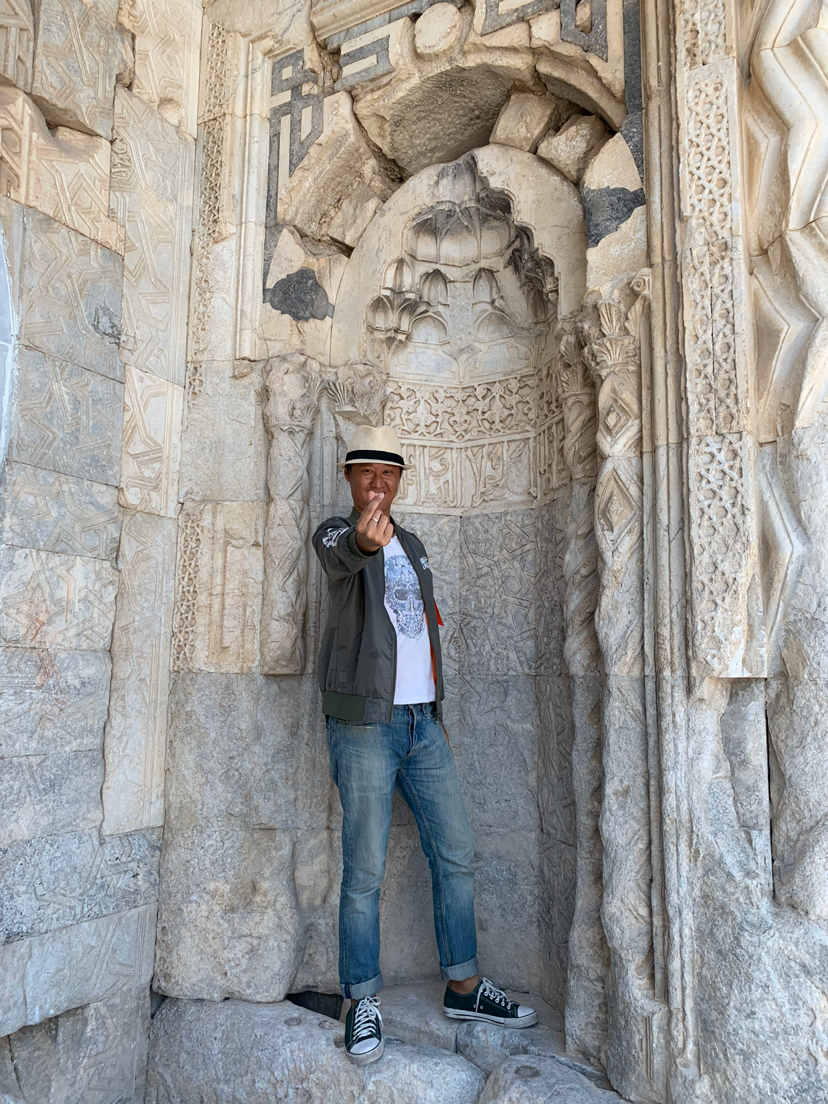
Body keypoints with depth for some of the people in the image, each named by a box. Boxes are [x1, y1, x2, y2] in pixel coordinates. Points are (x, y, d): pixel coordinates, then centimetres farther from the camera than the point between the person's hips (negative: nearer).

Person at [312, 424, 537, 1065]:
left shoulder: (413, 546, 19)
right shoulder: (337, 533, -1)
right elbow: (341, 555, -27)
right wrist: (362, 538, -52)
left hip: (422, 721, 6)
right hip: (365, 723, -6)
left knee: (456, 855, 9)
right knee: (366, 869, -1)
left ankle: (464, 987, 24)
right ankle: (364, 1002, 14)